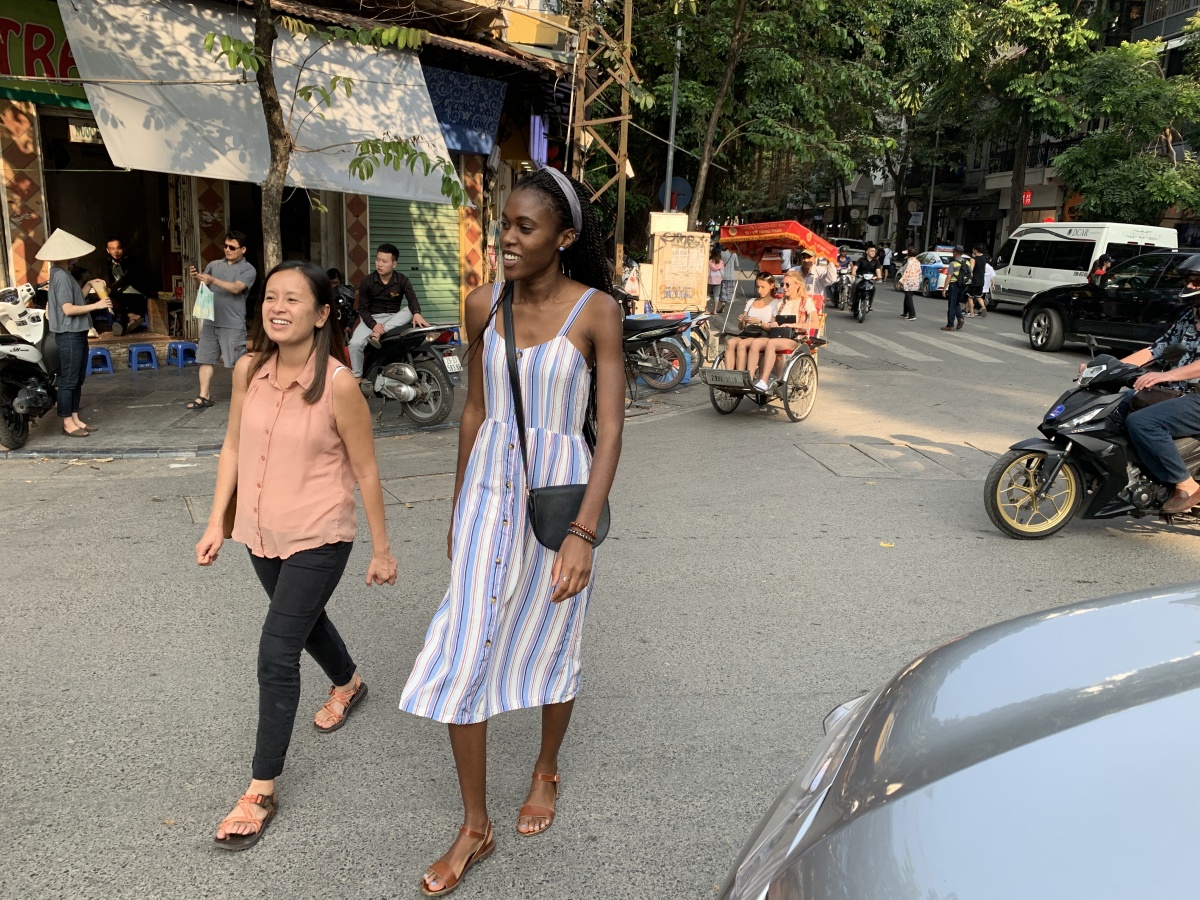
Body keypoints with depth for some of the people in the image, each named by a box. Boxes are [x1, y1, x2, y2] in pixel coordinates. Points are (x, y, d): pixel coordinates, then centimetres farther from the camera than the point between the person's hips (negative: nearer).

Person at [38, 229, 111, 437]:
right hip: (68, 336, -10)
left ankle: (75, 418, 21)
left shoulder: (64, 274, 14)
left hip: (77, 334, 10)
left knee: (78, 379, 14)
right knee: (68, 380, -4)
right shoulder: (60, 275, -16)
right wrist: (97, 305, -19)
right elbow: (68, 309, -22)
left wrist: (89, 286, 14)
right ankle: (67, 423, 2)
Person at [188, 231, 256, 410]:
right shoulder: (214, 265, 12)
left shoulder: (248, 270, -2)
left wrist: (212, 280, -26)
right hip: (210, 321, 5)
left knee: (238, 363, -4)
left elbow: (236, 288, -18)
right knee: (205, 360, 7)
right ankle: (204, 397, 13)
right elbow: (203, 287, 8)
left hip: (233, 324, -5)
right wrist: (197, 277, -13)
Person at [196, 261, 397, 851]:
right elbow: (233, 446, 7)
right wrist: (217, 522, 4)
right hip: (261, 534, 6)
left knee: (276, 658, -6)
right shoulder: (248, 370, -6)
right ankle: (348, 684, 58)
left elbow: (365, 472, -12)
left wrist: (381, 550, -6)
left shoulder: (337, 385, -21)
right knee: (304, 620, 27)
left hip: (318, 541, -6)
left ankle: (261, 791, 11)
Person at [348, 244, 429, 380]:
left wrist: (417, 313, -43)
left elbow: (412, 298, -18)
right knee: (355, 343, -27)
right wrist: (373, 325, -24)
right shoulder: (367, 281, -5)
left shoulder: (402, 280, -3)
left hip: (394, 318, 1)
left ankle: (379, 333, -37)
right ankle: (357, 377, -11)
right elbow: (362, 308, -4)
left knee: (411, 312, -31)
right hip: (372, 318, -1)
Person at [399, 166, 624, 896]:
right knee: (462, 656, 1)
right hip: (489, 486, 4)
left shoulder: (598, 311, -12)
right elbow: (476, 411, 9)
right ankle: (475, 828, 19)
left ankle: (547, 771, 45)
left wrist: (584, 531, -23)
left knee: (550, 648, 14)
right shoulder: (483, 306, 0)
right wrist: (458, 506, 14)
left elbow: (611, 428, -14)